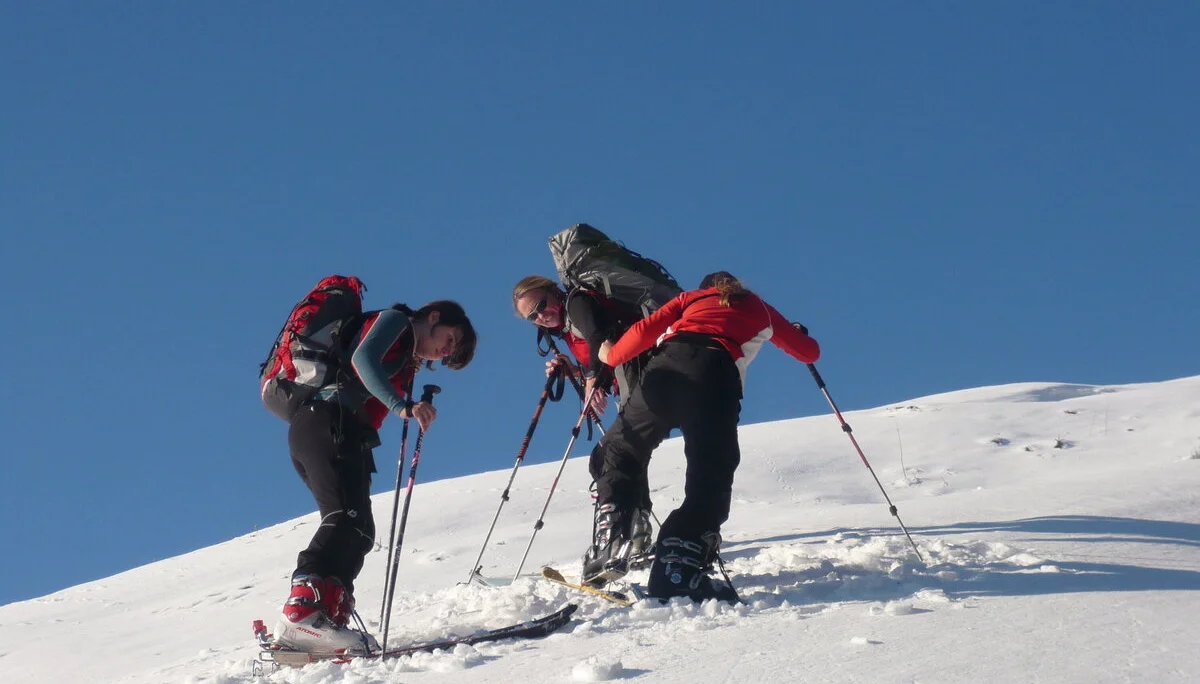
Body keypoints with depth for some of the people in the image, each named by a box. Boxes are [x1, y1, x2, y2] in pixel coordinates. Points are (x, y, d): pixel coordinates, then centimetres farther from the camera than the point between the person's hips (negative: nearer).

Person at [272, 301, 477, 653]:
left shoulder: (407, 362, 31)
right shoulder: (395, 320, 5)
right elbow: (363, 358, -14)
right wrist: (402, 406, -24)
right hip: (329, 422, -10)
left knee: (358, 531, 3)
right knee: (349, 518, -24)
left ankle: (326, 622, -9)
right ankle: (303, 610, -39)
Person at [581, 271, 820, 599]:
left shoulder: (692, 298, 34)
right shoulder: (760, 309, 33)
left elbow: (647, 329, 18)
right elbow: (809, 352, 40)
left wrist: (612, 355, 34)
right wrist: (797, 334, 63)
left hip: (666, 366, 2)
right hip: (716, 377, -2)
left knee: (619, 449, 19)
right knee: (711, 479, 0)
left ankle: (611, 540, 0)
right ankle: (677, 569, -21)